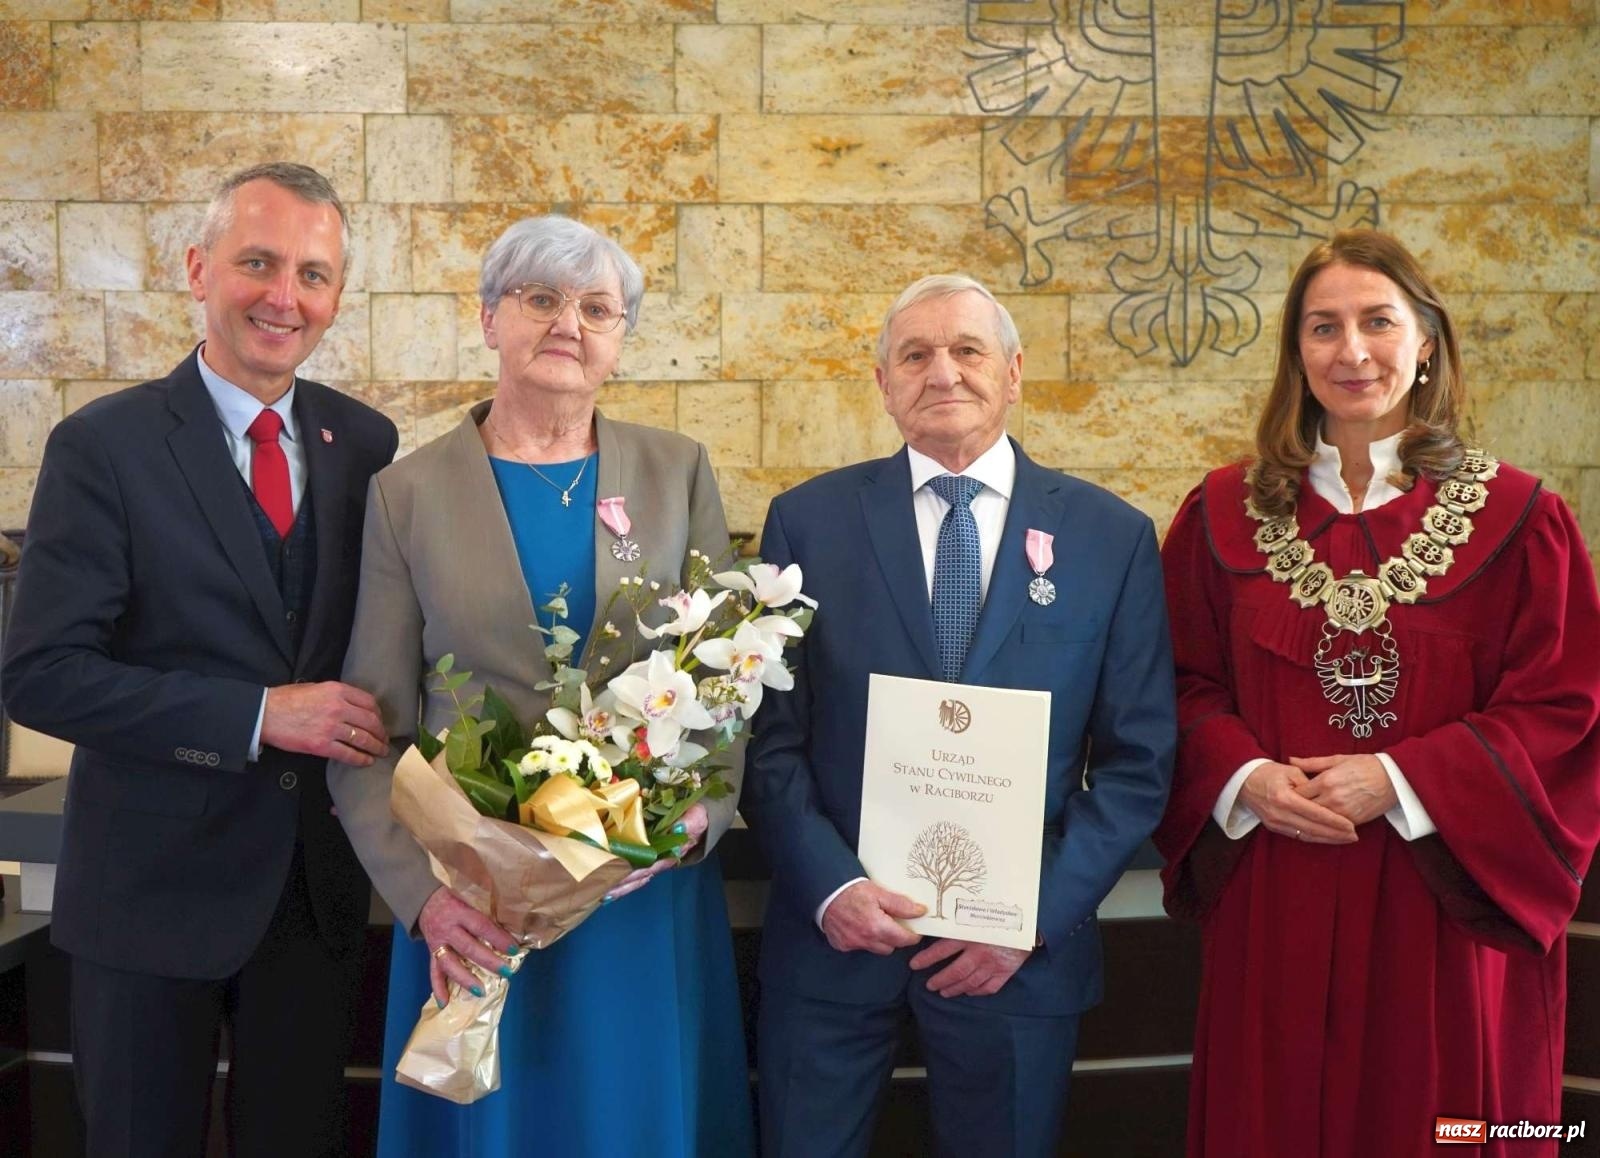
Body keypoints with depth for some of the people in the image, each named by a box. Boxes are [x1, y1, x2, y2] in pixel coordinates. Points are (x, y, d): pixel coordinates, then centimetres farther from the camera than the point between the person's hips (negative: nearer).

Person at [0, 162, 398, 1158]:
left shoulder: (366, 443, 2)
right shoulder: (103, 447, -10)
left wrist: (383, 733, -6)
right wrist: (256, 716, -21)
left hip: (319, 880, 3)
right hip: (155, 885, -3)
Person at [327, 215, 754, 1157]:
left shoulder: (679, 473, 3)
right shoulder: (410, 493, 0)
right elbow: (374, 730, -1)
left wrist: (704, 811, -13)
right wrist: (423, 891, -13)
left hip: (651, 891, 1)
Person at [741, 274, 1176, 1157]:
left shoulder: (1112, 536, 0)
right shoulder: (808, 520, -1)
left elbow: (1137, 759, -1)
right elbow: (769, 737, -1)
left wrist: (1037, 913, -9)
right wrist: (829, 886, -13)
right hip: (833, 933, 0)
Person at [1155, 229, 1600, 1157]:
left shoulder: (1516, 519, -2)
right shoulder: (1225, 513, 4)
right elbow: (1187, 686, 6)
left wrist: (1398, 781, -15)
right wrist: (1245, 778, -12)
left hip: (1444, 910, -1)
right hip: (1274, 909, 2)